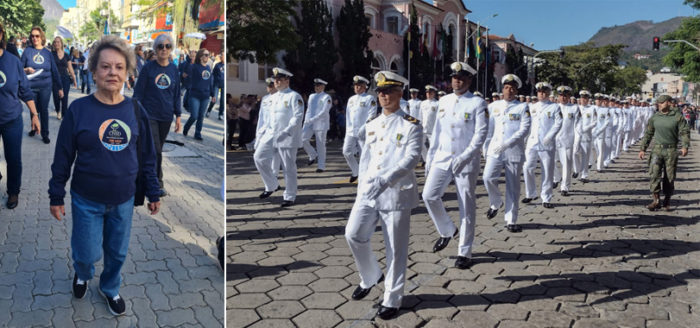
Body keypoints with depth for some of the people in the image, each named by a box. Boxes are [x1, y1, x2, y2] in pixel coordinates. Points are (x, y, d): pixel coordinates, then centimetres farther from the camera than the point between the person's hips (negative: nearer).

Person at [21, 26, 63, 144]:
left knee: (44, 110, 2)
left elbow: (54, 70, 6)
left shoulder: (47, 53, 3)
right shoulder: (27, 51, -1)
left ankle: (45, 134, 11)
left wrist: (60, 87, 5)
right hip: (31, 86, 0)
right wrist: (26, 70, -21)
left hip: (45, 86, 0)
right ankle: (34, 128, 34)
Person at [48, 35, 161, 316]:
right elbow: (62, 157, -4)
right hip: (87, 201, -2)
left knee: (117, 253, 16)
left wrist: (153, 193, 6)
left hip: (124, 201, 2)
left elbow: (147, 157, 3)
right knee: (88, 254, 8)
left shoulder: (135, 111, -4)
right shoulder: (79, 109, -10)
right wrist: (56, 197, -2)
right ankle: (82, 274, 44)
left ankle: (110, 288, 45)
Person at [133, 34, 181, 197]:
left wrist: (178, 116, 9)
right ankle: (158, 184, 1)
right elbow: (138, 91, -3)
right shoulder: (148, 67, -5)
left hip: (166, 116, 4)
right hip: (150, 115, -4)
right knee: (155, 150, -8)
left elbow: (176, 94, 11)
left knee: (157, 149, 12)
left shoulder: (173, 69, 6)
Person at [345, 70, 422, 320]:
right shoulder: (371, 126, 13)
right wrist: (362, 188, 9)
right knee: (353, 235, -3)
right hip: (368, 192, 5)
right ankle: (370, 277, 24)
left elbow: (411, 158, -17)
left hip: (397, 194, -5)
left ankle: (392, 299, 17)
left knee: (396, 248, 2)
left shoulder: (411, 125, -5)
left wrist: (384, 180, -27)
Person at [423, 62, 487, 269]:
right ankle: (447, 231, 20)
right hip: (442, 159, 5)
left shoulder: (478, 103, -5)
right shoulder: (444, 101, 10)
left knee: (466, 207, 2)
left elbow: (481, 134, -12)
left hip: (466, 162, -4)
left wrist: (464, 157, -21)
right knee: (429, 195, -6)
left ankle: (464, 252, 13)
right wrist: (430, 158, 11)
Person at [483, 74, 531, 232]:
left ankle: (511, 221, 11)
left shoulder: (523, 107, 2)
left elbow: (525, 129, -8)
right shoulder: (493, 106, 11)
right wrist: (486, 149, 9)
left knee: (513, 186, 2)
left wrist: (506, 144, -18)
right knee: (488, 177, -18)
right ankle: (496, 203, 10)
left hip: (514, 152, -2)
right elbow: (488, 129, 15)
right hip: (494, 150, 2)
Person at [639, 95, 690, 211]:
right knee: (654, 173, -12)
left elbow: (684, 132, -3)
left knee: (669, 177, 4)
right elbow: (648, 134, 14)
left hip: (671, 150, -2)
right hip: (657, 149, 2)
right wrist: (643, 149, 10)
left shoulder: (678, 116, 0)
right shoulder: (655, 117, 8)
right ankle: (655, 200, -9)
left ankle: (667, 202, 16)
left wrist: (685, 146, -18)